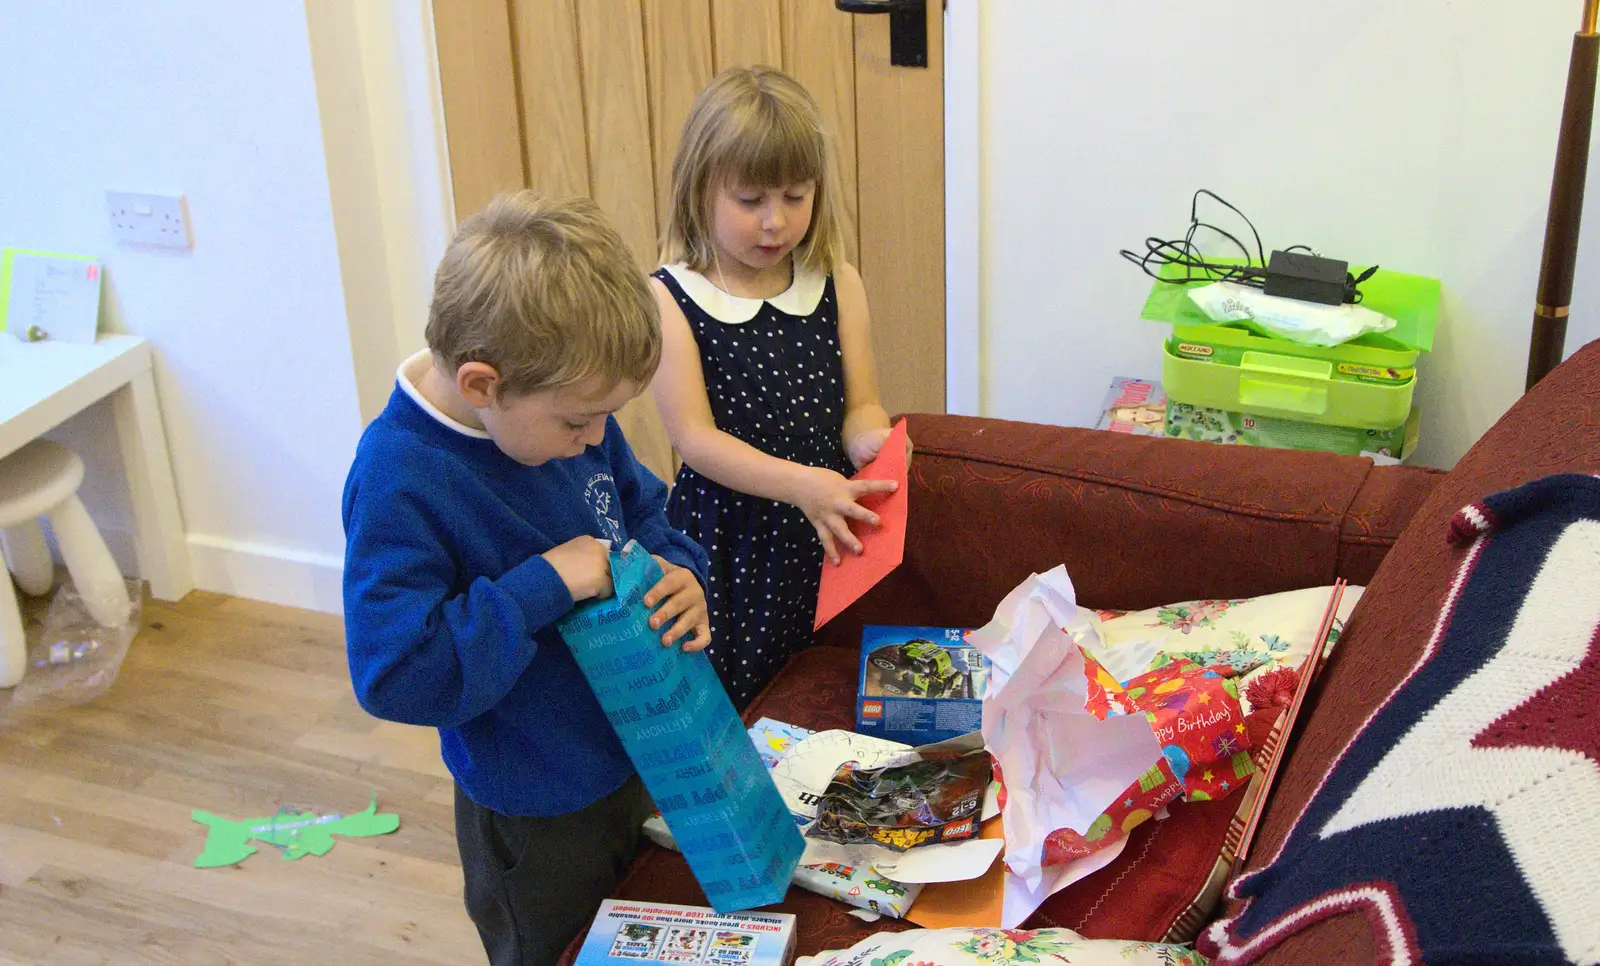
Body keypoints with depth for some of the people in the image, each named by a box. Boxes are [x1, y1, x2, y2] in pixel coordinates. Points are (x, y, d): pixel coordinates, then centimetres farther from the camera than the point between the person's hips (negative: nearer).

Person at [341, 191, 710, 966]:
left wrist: (680, 573, -14)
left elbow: (644, 511, 8)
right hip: (535, 816, -7)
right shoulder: (398, 481, -30)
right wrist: (544, 586, -34)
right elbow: (394, 674, -32)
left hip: (635, 754, 7)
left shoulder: (565, 407, -8)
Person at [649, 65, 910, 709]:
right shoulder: (670, 300, -8)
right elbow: (695, 437, -14)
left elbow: (860, 403, 4)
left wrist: (869, 439, -21)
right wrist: (801, 483, -27)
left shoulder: (837, 285, 3)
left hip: (822, 535, 3)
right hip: (723, 537, -3)